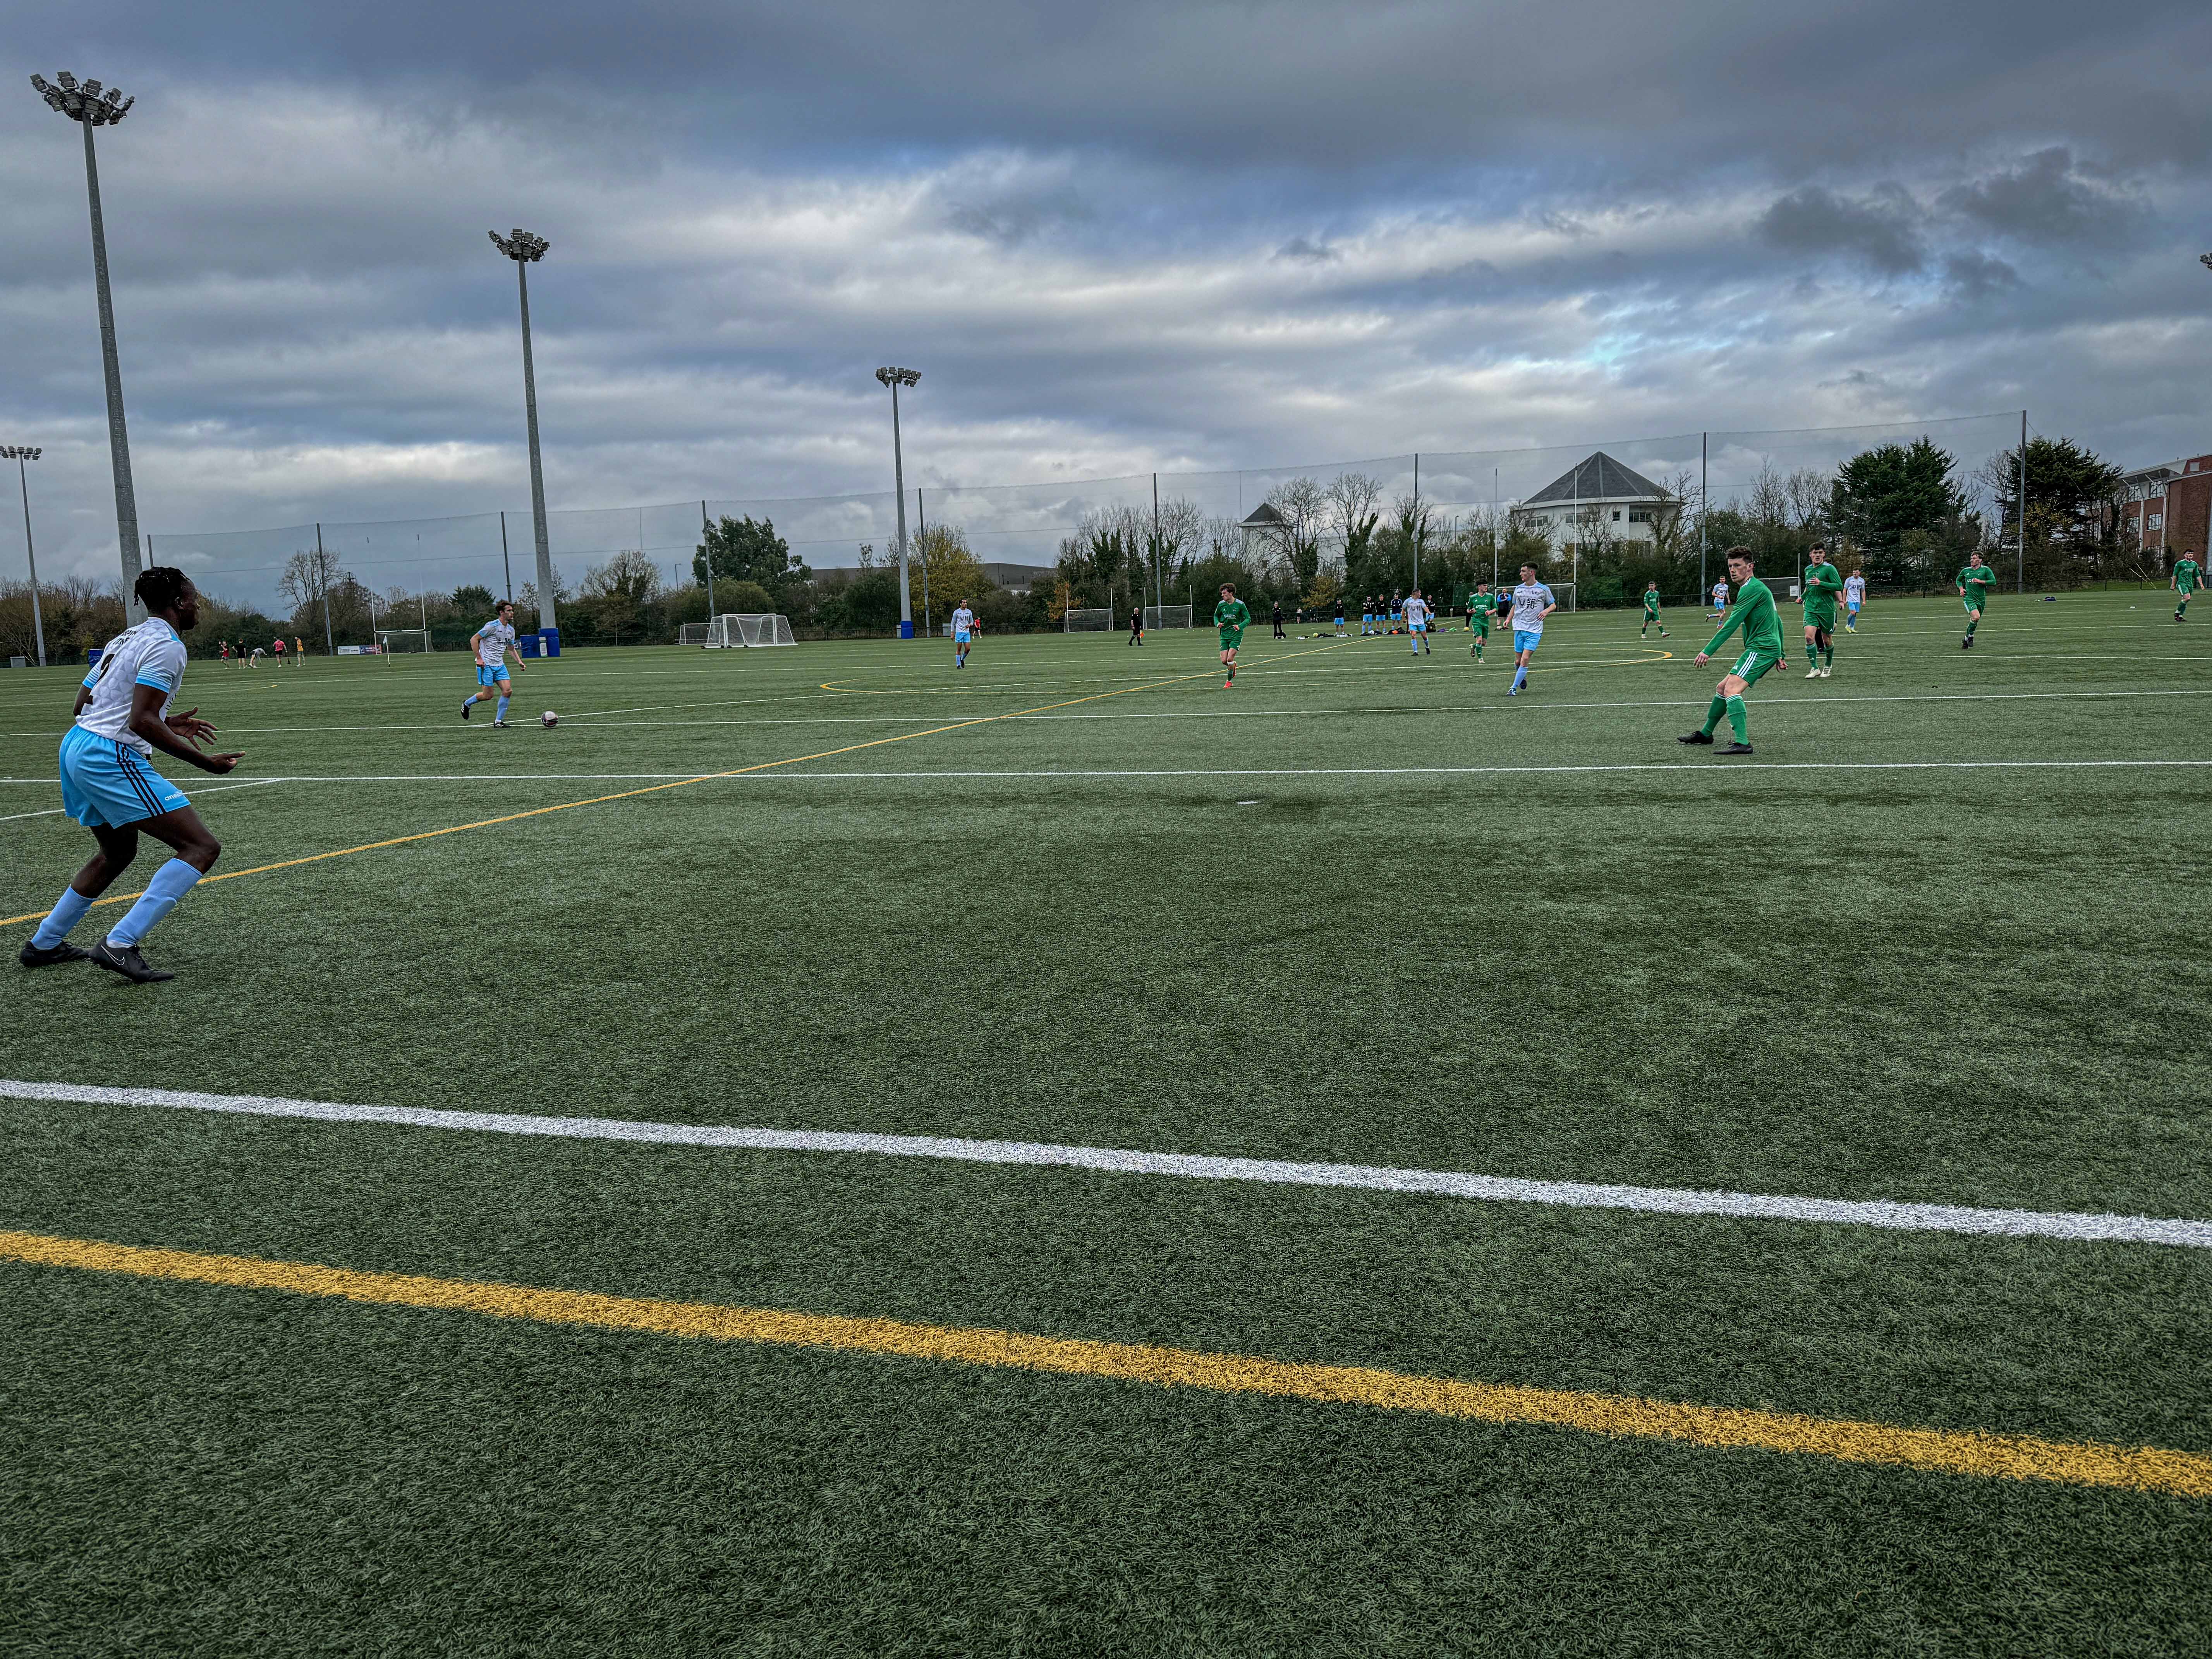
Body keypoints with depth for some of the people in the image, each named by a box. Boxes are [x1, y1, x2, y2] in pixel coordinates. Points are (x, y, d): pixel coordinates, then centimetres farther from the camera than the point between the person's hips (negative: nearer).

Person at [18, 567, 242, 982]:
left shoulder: (127, 637, 18)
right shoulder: (166, 645, -12)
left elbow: (82, 705, 20)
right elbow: (141, 722, -20)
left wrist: (167, 724, 20)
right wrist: (204, 762, -18)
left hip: (76, 748, 10)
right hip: (110, 758, -10)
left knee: (117, 853, 29)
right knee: (202, 848, -13)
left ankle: (43, 944, 37)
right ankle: (120, 945, -19)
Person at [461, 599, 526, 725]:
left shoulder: (511, 630, 12)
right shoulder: (492, 626, -12)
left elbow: (511, 649, 26)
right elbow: (474, 639, -10)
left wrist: (519, 662, 11)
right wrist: (479, 658, -13)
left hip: (500, 665, 7)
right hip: (486, 665, -7)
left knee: (508, 691, -8)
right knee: (488, 695, -6)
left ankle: (498, 722, 0)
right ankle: (466, 704, 24)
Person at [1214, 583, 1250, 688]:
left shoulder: (1240, 604, -9)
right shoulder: (1221, 604, 1)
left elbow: (1248, 619, -3)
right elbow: (1216, 616, 17)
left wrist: (1240, 626, -21)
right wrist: (1217, 623, -5)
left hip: (1236, 635, -4)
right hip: (1225, 635, 4)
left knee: (1230, 659, -14)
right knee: (1224, 661, -3)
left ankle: (1229, 681, 4)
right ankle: (1234, 666, 33)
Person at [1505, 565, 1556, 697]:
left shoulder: (1544, 589, -1)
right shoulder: (1518, 589, 9)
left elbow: (1554, 605, 9)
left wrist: (1546, 611, -14)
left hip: (1535, 631, -3)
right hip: (1519, 628, 3)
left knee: (1525, 659, -14)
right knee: (1518, 661, 4)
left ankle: (1514, 688, -9)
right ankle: (1522, 679, 34)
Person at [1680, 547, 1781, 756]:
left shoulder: (1752, 588, -12)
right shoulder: (1759, 587, 22)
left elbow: (1732, 623, -19)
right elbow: (1777, 622, 27)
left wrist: (1708, 651, -22)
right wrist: (1780, 654, 31)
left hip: (1761, 648, -11)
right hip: (1768, 647, 11)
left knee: (1732, 690, -23)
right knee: (1722, 688, 17)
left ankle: (1743, 743, -32)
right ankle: (1705, 733, 30)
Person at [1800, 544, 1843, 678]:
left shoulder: (1829, 568, -7)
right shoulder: (1808, 570, 11)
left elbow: (1839, 587, -16)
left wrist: (1821, 583, -25)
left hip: (1827, 610, -4)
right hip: (1810, 609, 4)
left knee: (1827, 640, 8)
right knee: (1809, 637, -15)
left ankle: (1828, 665, 32)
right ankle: (1815, 669, -10)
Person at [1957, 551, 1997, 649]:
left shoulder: (1986, 570, -1)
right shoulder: (1966, 571, 7)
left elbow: (1993, 581, -8)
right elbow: (1958, 580, 25)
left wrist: (1980, 581, -17)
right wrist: (1961, 589, 8)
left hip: (1981, 600, 1)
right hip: (1969, 598, -1)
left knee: (1974, 621, 10)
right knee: (1976, 617, -26)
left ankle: (1966, 640, 28)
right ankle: (1971, 636, -6)